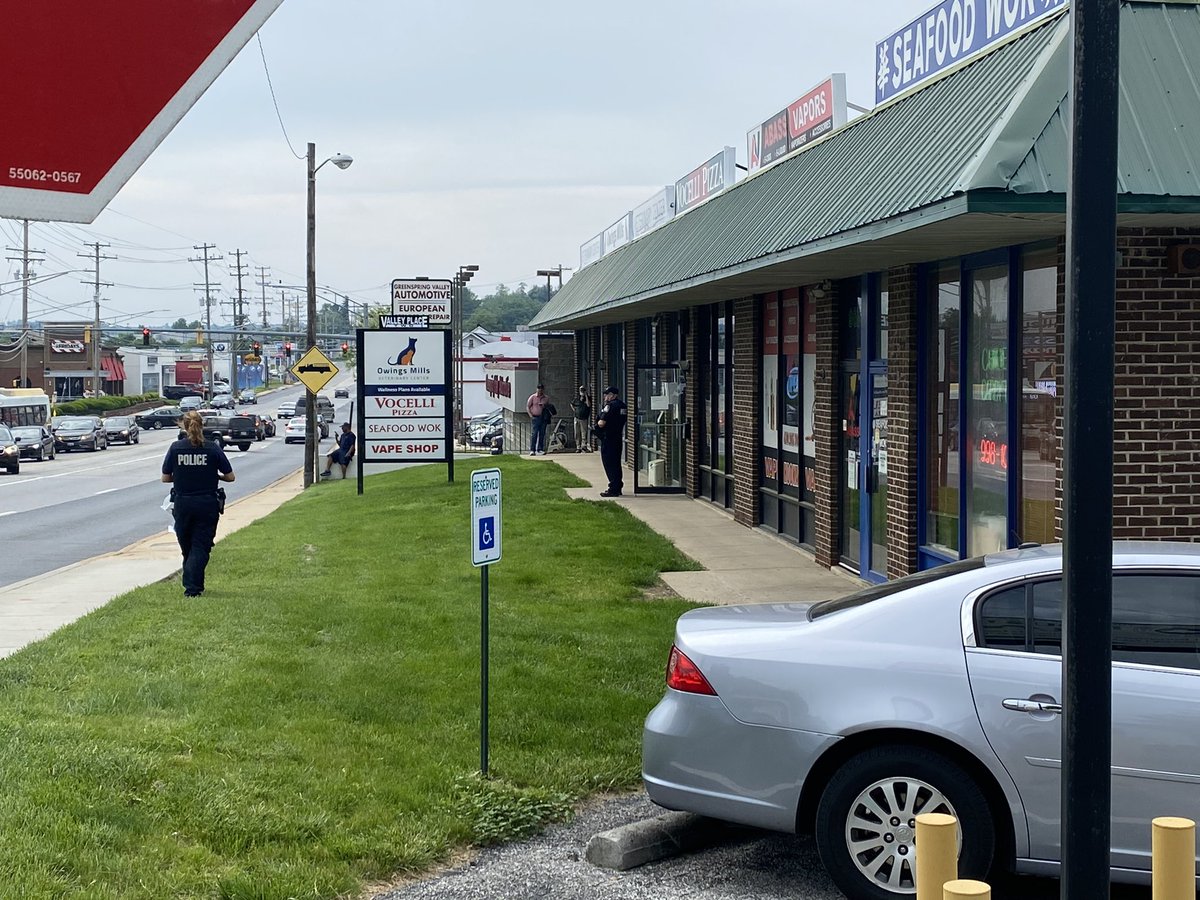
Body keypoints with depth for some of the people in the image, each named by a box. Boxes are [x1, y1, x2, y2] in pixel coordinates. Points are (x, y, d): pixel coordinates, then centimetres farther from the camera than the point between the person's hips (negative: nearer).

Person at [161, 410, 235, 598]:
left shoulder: (175, 448, -3)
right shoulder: (212, 449, -5)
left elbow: (165, 478, 2)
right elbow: (230, 476, -2)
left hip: (182, 503, 1)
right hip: (207, 504, -1)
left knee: (187, 547, 17)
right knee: (200, 547, 1)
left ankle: (192, 583, 27)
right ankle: (192, 587, -11)